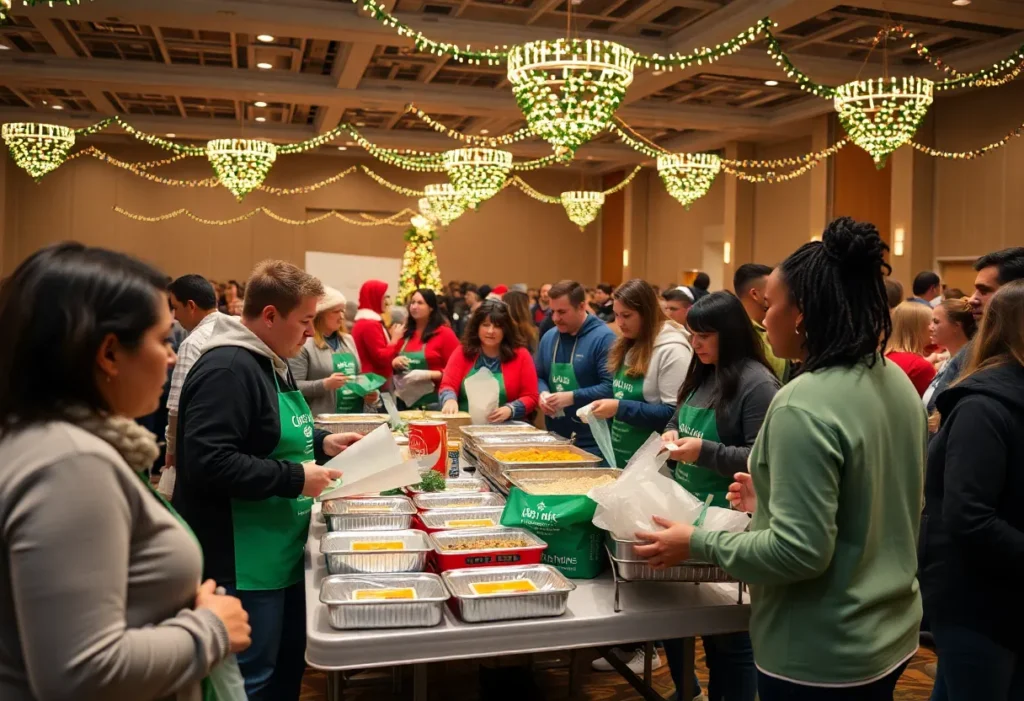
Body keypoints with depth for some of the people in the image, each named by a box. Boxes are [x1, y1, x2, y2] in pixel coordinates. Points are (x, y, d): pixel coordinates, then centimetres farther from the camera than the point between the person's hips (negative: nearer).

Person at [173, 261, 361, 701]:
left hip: (281, 554, 10)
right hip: (244, 565, -10)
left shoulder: (272, 362, 11)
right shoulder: (227, 369, -22)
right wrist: (295, 479, -24)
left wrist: (321, 443, 8)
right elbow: (208, 463, -29)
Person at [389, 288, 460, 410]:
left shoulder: (445, 333, -4)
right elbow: (392, 361, 24)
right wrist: (394, 363, 1)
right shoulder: (405, 334, 12)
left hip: (434, 402, -5)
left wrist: (427, 375, -19)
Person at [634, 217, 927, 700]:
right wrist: (773, 502, 13)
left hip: (820, 657, -8)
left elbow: (799, 552, -27)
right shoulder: (897, 383, 1)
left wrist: (697, 544, -15)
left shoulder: (804, 406, -26)